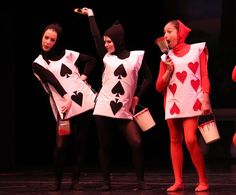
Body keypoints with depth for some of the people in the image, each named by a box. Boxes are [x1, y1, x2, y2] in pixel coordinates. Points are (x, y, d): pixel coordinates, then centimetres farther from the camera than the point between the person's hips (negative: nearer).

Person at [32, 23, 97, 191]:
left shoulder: (68, 54, 14)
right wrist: (66, 98, -23)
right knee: (61, 145, -8)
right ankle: (58, 181, 7)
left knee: (80, 143, 4)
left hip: (86, 101, 3)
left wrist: (84, 76, 6)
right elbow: (52, 80, -10)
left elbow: (92, 60, 21)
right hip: (65, 108, -3)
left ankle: (75, 180, 11)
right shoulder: (39, 63, 5)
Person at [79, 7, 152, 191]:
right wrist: (90, 15, 13)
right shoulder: (107, 57, 7)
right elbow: (96, 35, 6)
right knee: (105, 146, 3)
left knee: (137, 143, -10)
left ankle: (141, 181, -1)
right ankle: (106, 181, 11)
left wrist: (137, 96, 1)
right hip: (104, 108, 2)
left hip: (124, 109, -1)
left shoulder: (137, 56, 3)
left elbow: (148, 78, 8)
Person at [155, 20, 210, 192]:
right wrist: (168, 71, -5)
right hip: (173, 103, 4)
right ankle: (178, 182, 8)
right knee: (175, 141, 5)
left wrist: (206, 100, -9)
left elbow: (204, 77, 0)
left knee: (191, 140, -17)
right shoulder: (166, 58, 9)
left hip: (193, 102, -4)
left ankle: (203, 180, -7)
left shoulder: (197, 49, 3)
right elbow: (159, 87, 9)